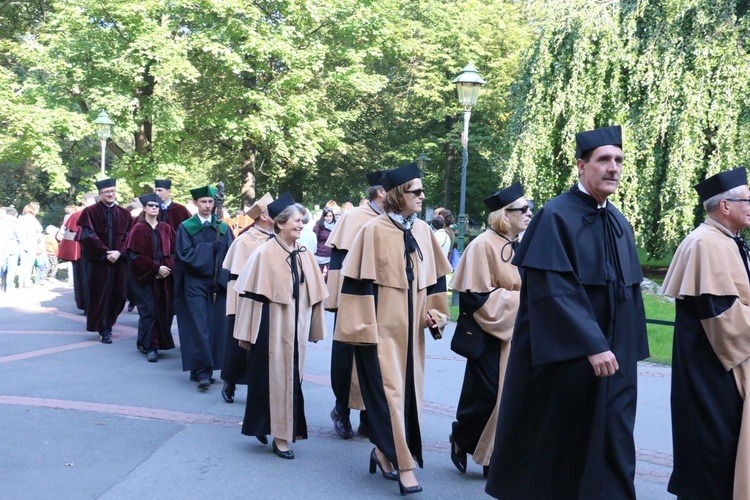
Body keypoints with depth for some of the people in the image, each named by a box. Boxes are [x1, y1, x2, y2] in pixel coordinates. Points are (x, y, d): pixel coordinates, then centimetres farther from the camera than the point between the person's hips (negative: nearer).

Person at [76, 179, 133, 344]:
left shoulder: (124, 213, 9)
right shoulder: (90, 212, -1)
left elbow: (129, 236, 5)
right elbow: (88, 236, -8)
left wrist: (119, 252, -12)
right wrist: (105, 253, -15)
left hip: (119, 260, 3)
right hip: (98, 260, -3)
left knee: (117, 294, 4)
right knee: (100, 294, -2)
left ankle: (108, 323, 25)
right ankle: (103, 330, 5)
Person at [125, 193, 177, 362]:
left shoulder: (166, 229, 9)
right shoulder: (138, 229, -3)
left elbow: (174, 251, 10)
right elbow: (134, 254, -9)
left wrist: (168, 267, -9)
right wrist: (156, 268, -15)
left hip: (164, 277, 4)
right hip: (145, 277, -4)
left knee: (164, 311, 4)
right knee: (149, 311, -7)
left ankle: (150, 342, 19)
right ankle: (150, 347, 0)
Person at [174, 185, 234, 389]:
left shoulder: (223, 228, 10)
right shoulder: (186, 227, 4)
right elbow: (184, 253, -6)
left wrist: (222, 278, -10)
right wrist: (209, 248, -15)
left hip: (217, 283, 3)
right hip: (195, 283, -3)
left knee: (216, 325, 1)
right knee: (199, 326, -9)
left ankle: (199, 369, 11)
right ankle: (203, 371, -11)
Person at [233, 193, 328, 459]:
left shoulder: (305, 255, 4)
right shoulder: (264, 253, -10)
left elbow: (314, 295, 11)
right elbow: (251, 294, -8)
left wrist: (314, 328, 11)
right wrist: (246, 332, -8)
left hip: (296, 328, 5)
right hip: (272, 328, -5)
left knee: (291, 377, 11)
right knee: (274, 377, 3)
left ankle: (284, 431, 26)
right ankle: (279, 435, 12)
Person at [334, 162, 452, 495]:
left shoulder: (422, 230, 6)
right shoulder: (375, 230, -12)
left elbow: (433, 277, 15)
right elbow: (359, 280, -12)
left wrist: (434, 311, 7)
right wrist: (363, 326, -14)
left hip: (410, 326, 6)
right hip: (383, 325, -6)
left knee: (408, 390, 11)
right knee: (389, 390, -3)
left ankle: (384, 451, 27)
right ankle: (403, 465, 4)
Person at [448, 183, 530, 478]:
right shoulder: (484, 245, -14)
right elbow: (478, 296, -15)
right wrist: (522, 299, -16)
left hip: (517, 335, 7)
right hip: (490, 335, -7)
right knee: (488, 396, -2)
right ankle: (461, 438, 24)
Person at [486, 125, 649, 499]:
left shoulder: (619, 224, 11)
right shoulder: (556, 216, -12)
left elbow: (629, 292, 15)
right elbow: (553, 289, -20)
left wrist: (629, 354, 12)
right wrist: (591, 346, -26)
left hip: (611, 359, 6)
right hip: (562, 358, -6)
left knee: (610, 448, 6)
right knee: (551, 442, 7)